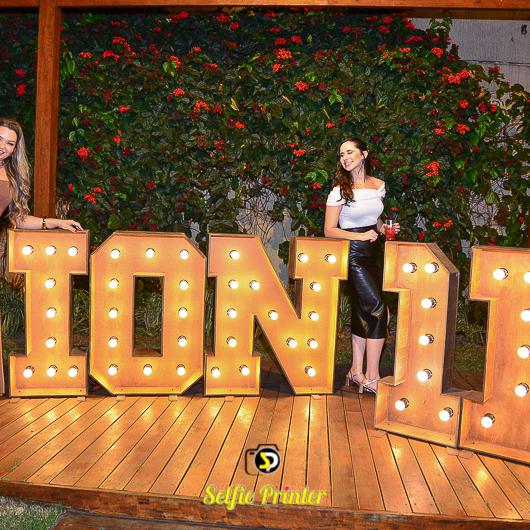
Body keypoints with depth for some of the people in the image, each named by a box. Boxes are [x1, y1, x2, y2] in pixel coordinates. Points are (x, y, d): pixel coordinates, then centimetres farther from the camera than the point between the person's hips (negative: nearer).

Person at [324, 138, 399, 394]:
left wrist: (383, 228, 3)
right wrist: (361, 236, -18)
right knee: (379, 311, -10)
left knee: (363, 312, 9)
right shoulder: (340, 190, -8)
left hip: (375, 253, 6)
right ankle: (371, 378, -1)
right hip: (354, 254, -6)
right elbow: (329, 230, -9)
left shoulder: (379, 185, 9)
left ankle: (356, 371, 20)